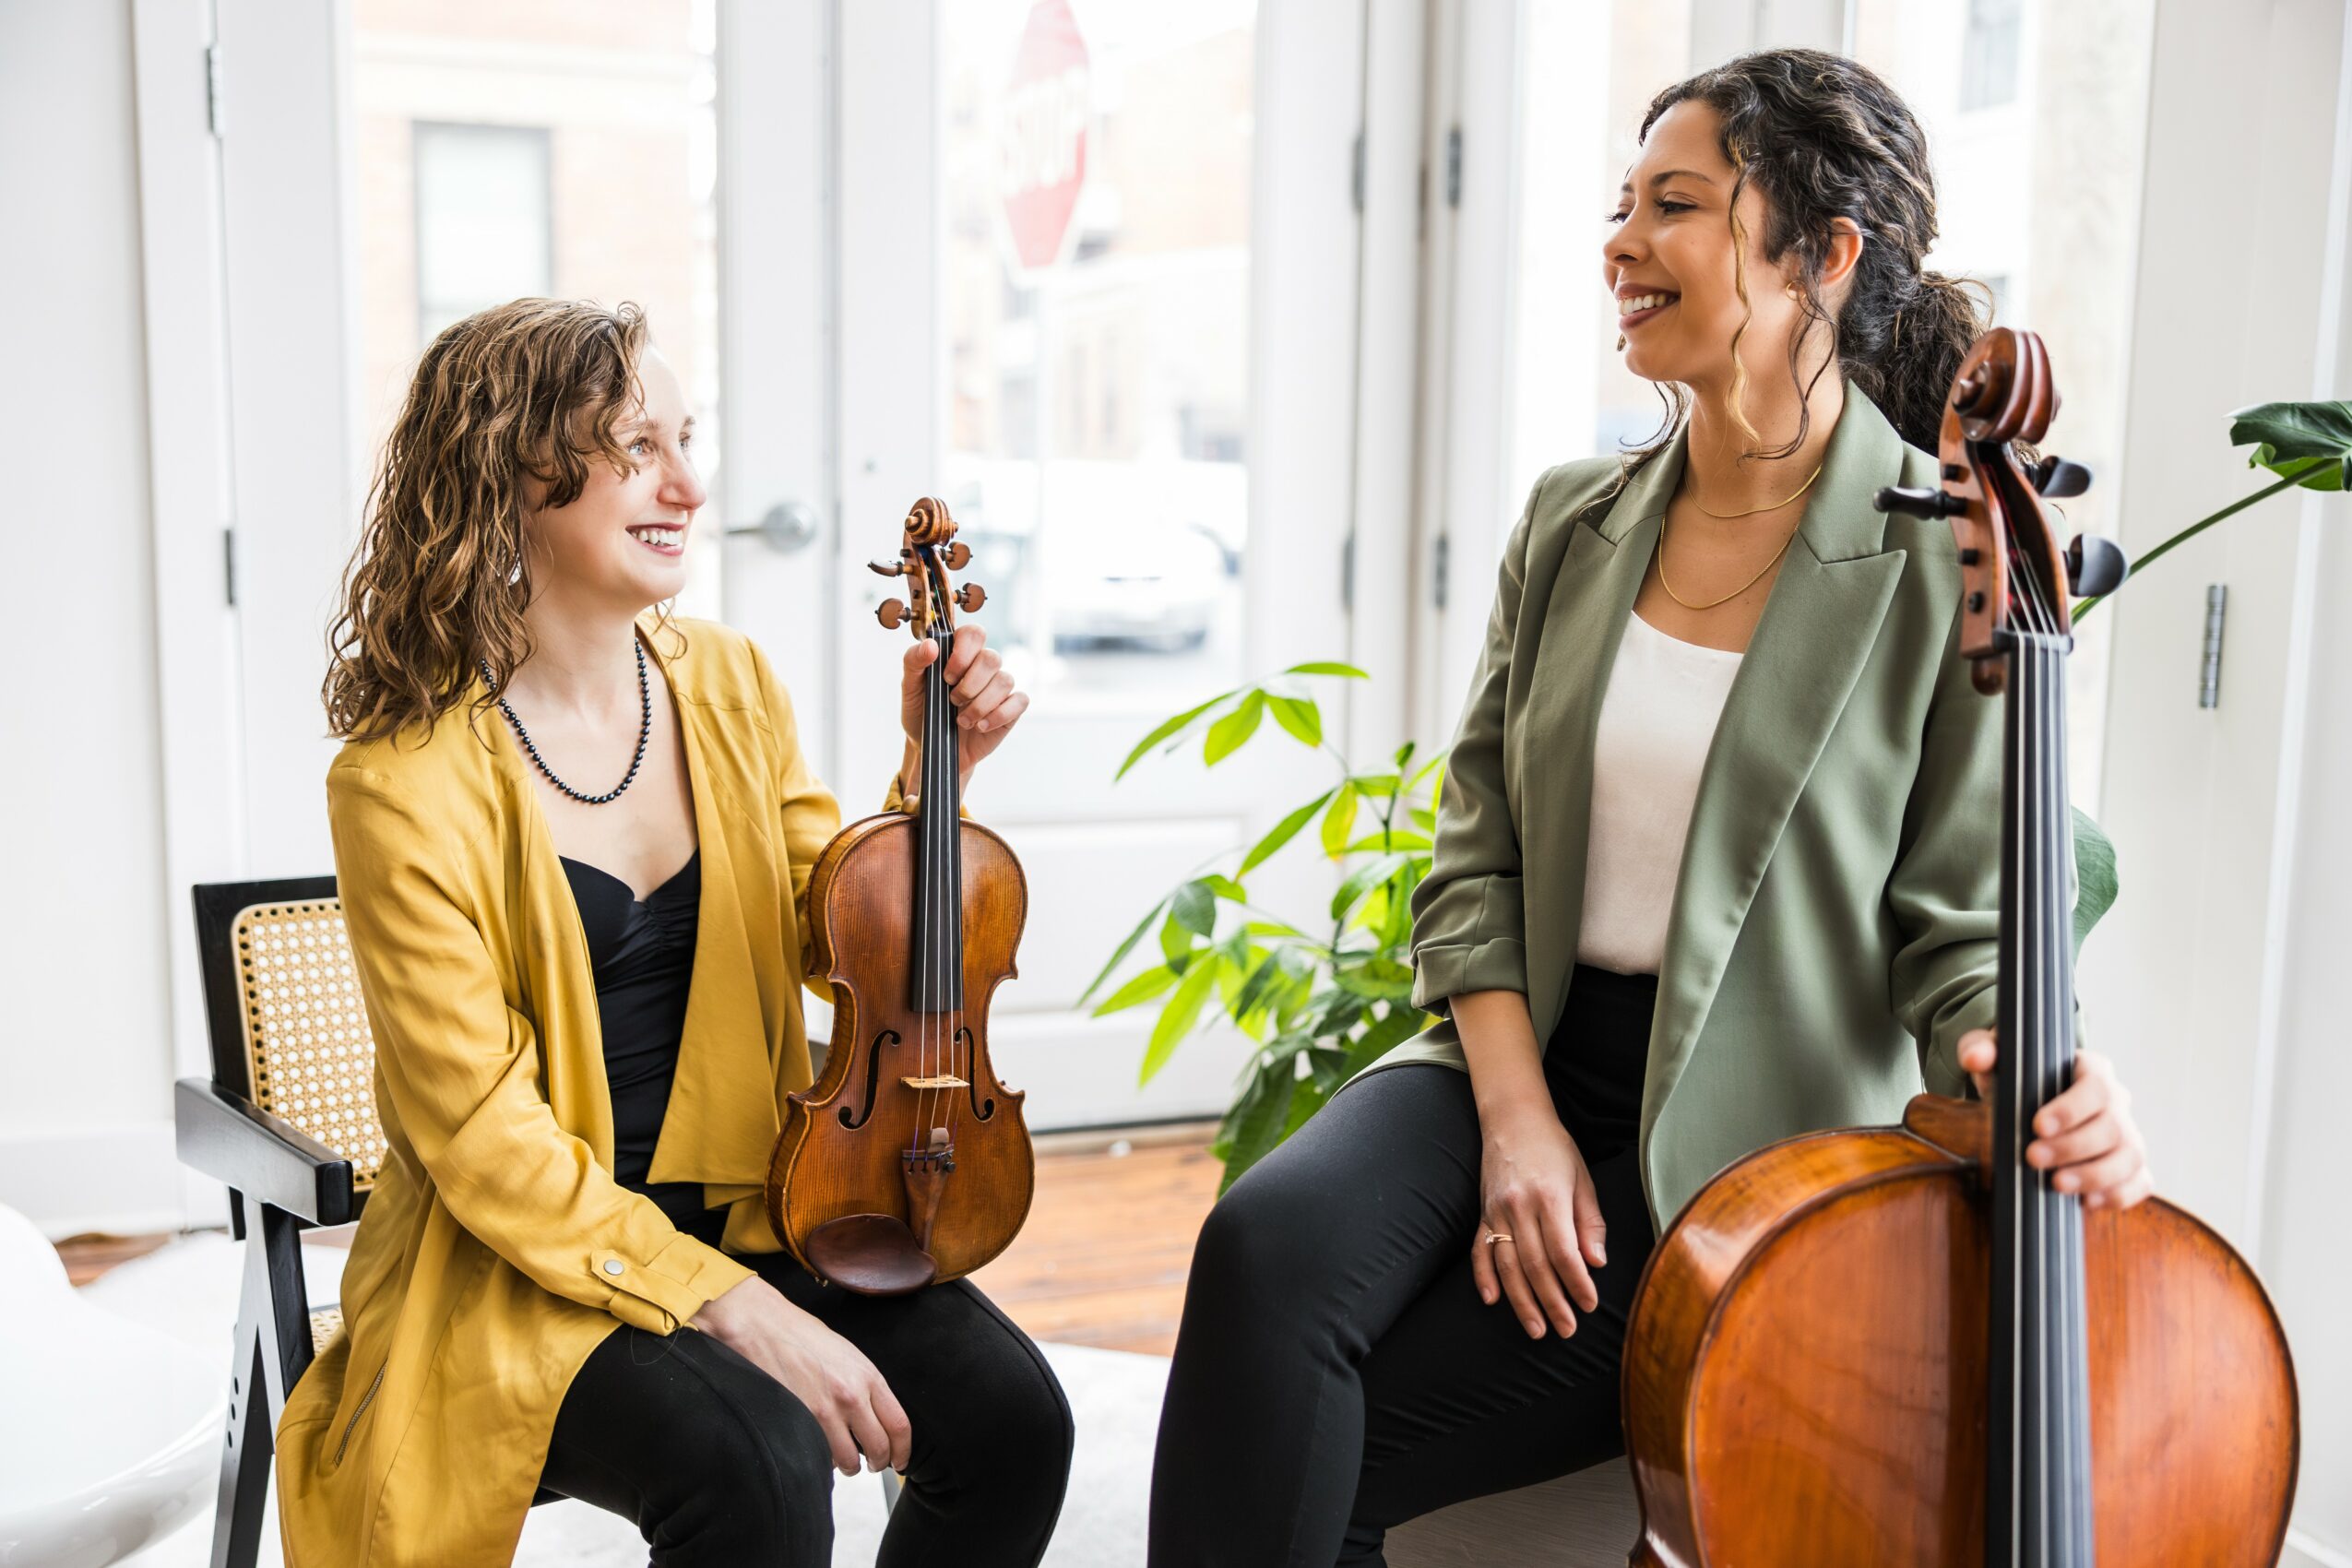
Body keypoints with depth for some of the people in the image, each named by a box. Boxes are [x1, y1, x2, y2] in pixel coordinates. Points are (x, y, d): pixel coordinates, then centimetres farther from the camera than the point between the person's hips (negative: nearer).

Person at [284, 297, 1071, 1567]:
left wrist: (931, 780, -7)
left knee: (1010, 1415, -16)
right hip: (520, 1270, -5)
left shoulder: (731, 686, 3)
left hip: (746, 1210, 5)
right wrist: (735, 1308, -23)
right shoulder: (407, 784, -15)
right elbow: (486, 1142, -16)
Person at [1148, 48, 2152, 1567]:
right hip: (1521, 1057, 4)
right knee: (1269, 1249, -25)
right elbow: (1478, 848, 6)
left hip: (1749, 1147, -4)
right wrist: (1515, 1111, -7)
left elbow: (1962, 923, -5)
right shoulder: (1574, 521, 7)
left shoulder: (1952, 565, -8)